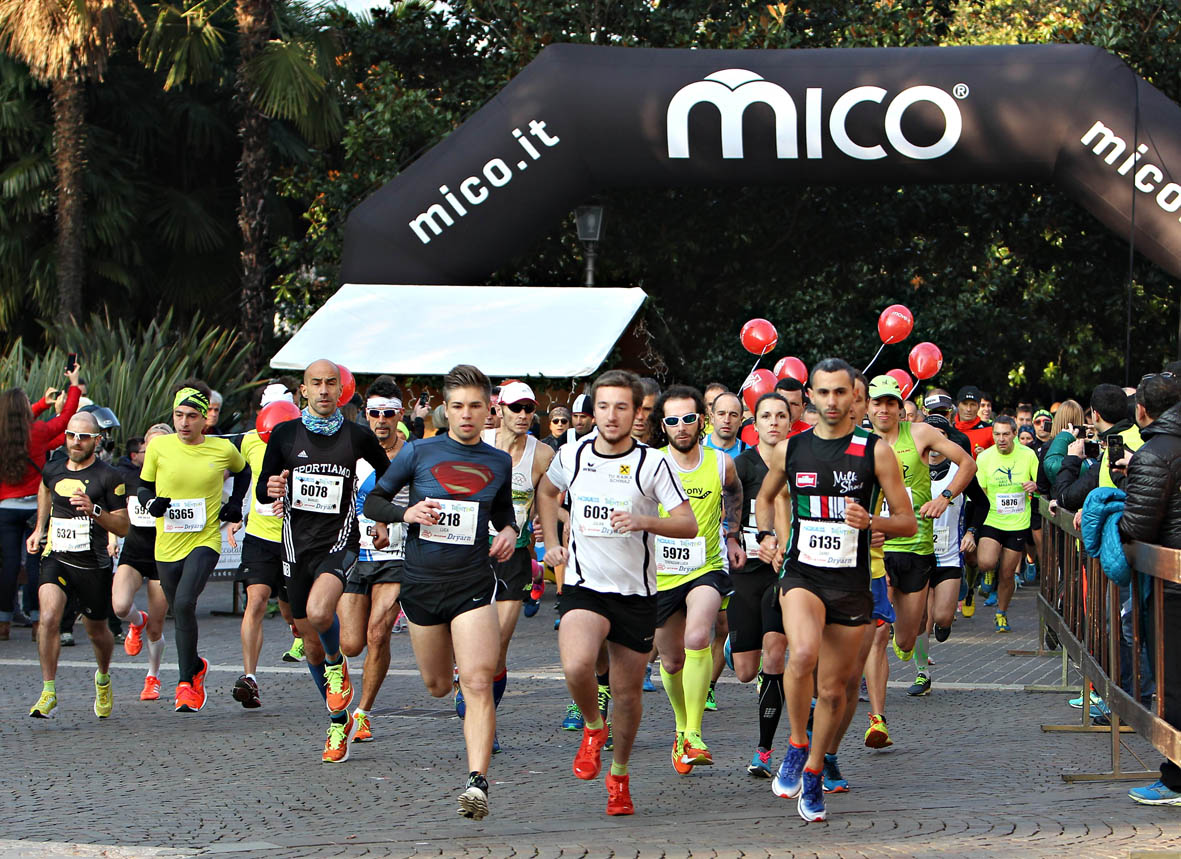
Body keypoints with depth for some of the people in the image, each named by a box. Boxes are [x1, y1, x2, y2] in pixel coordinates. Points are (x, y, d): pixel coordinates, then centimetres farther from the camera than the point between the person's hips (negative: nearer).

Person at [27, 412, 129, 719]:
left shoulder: (109, 478, -8)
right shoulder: (52, 470, 5)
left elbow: (122, 527, -6)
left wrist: (94, 510, -22)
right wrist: (39, 528, 26)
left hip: (94, 566, -2)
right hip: (56, 559, 2)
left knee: (97, 631, 13)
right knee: (49, 618, -22)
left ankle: (103, 678, 45)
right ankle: (48, 693, -15)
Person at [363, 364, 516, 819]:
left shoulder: (499, 463, 7)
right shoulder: (418, 452, 0)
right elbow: (372, 502, 5)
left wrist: (509, 532, 4)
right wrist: (406, 513, -14)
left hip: (473, 582, 0)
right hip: (421, 581, 1)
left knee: (478, 684, -16)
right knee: (437, 686, 14)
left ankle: (477, 781, -21)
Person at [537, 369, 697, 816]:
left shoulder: (652, 463, -6)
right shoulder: (571, 456, 2)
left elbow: (688, 525, -10)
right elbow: (546, 491, 25)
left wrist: (643, 521, -26)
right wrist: (552, 543, 15)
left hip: (636, 591, 0)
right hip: (584, 584, 0)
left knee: (628, 693, 7)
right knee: (576, 667, -27)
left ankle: (619, 776, 30)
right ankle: (593, 728, 4)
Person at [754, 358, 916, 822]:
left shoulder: (875, 451, -2)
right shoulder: (790, 449, 4)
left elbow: (907, 523, 0)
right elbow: (766, 496, 24)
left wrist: (871, 522, -20)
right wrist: (766, 535, 6)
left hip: (851, 584, 0)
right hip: (801, 575, 0)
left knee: (833, 690, 7)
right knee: (803, 653, -30)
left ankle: (813, 774, 29)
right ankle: (797, 744, -6)